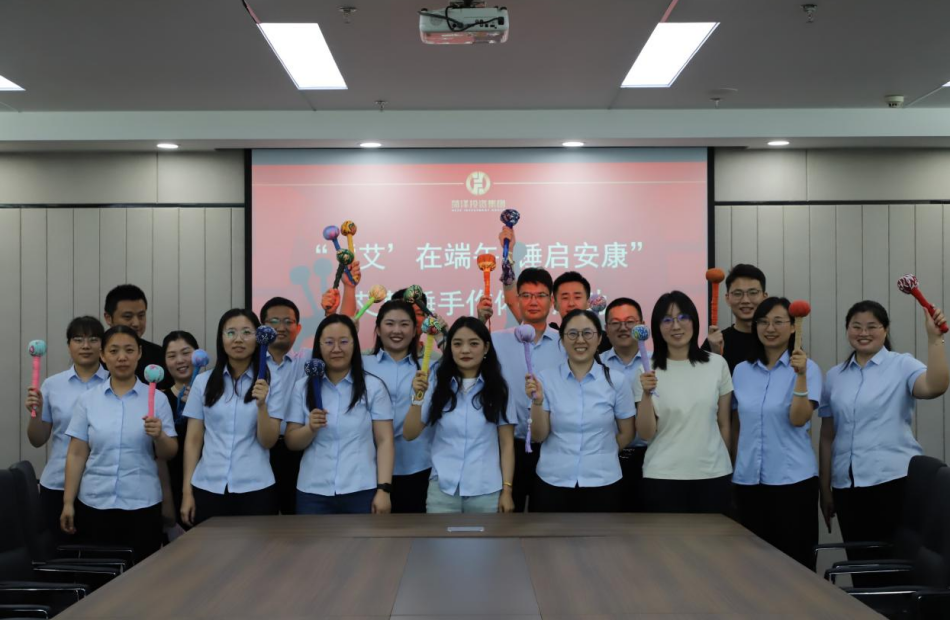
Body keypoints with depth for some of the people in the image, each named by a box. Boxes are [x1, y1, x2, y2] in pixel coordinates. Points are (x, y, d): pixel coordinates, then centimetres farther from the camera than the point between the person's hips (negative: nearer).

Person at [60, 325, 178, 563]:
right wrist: (68, 502, 1)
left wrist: (159, 435, -18)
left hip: (142, 504, -1)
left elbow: (169, 454, 2)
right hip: (95, 503, 1)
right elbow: (76, 454, 4)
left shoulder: (157, 398, 1)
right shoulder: (87, 399, 4)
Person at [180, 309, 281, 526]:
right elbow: (193, 440, 6)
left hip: (255, 489, -1)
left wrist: (261, 405, -20)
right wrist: (187, 491, 3)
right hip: (208, 488, 1)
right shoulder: (203, 381, 5)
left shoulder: (270, 383, 0)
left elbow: (268, 442, -4)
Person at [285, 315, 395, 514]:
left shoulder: (373, 386, 0)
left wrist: (383, 489, -9)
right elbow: (291, 443, 7)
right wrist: (310, 429, -13)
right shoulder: (302, 387, 6)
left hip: (361, 492, -2)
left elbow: (384, 441, -2)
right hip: (313, 493, 2)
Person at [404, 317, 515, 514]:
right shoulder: (437, 386, 4)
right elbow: (410, 434, 1)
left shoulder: (498, 389, 1)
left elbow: (507, 443, 1)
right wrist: (417, 397, -13)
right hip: (443, 489, 1)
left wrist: (507, 490, -3)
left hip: (486, 491, -1)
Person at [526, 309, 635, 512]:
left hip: (601, 483, 0)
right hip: (552, 483, 0)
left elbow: (627, 434, 9)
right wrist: (537, 402, -18)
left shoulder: (616, 381, -2)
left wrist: (599, 455, 7)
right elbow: (540, 436, -4)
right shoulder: (545, 379, -3)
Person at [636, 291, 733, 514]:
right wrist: (647, 394, -19)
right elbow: (646, 433, -6)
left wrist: (726, 465, 13)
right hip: (663, 477, -1)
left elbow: (724, 423, 9)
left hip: (713, 475, 1)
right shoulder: (648, 370, -3)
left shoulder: (717, 364, 1)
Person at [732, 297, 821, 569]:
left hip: (793, 479, -4)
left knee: (795, 559, 2)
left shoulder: (807, 368, -5)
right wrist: (730, 469, 14)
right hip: (748, 479, 4)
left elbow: (799, 419, -16)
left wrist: (801, 376, -26)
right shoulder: (741, 371, 7)